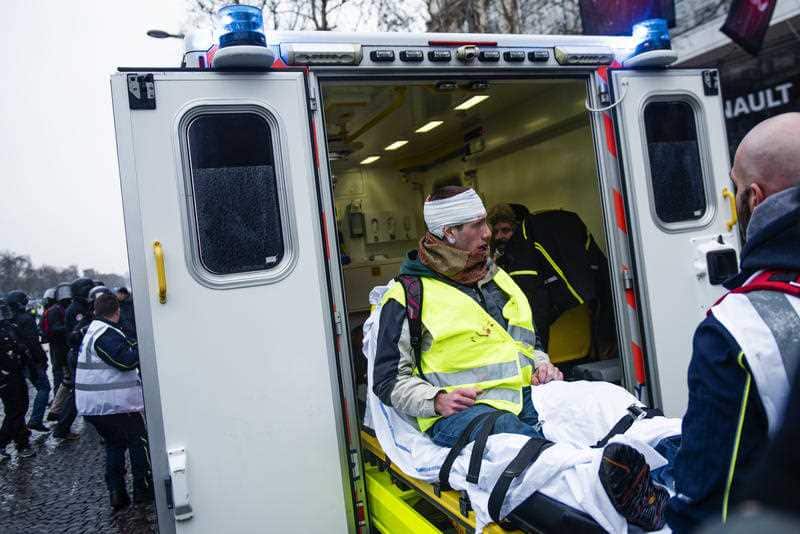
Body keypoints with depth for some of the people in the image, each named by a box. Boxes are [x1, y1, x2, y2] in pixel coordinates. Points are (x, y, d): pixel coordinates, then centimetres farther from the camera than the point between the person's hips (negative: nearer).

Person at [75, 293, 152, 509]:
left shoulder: (91, 331, 13)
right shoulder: (107, 334, -18)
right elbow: (126, 360, -25)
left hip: (90, 405, 9)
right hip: (114, 403, -9)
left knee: (114, 444, 19)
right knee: (139, 442, 5)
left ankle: (116, 493, 15)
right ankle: (144, 490, 9)